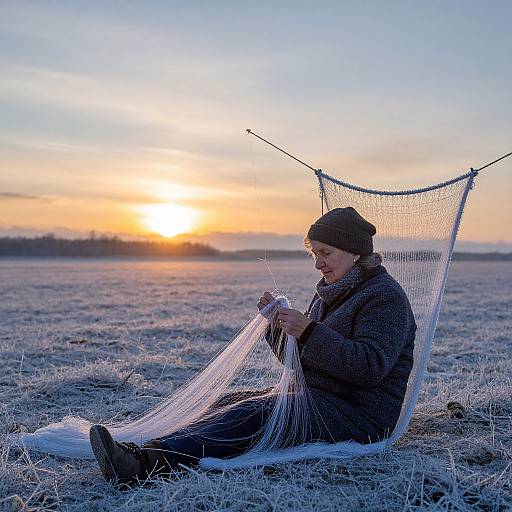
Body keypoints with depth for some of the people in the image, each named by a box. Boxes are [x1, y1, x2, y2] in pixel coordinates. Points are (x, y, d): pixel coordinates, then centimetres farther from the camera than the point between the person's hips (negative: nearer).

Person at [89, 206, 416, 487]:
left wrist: (308, 332, -28)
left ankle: (147, 463, -41)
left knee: (254, 415, -29)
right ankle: (143, 453, -29)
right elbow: (299, 359, 17)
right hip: (314, 395, 8)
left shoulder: (386, 297, -10)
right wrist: (279, 324, -2)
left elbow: (370, 366, -23)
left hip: (359, 412, -8)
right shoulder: (329, 293, 17)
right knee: (227, 404, -12)